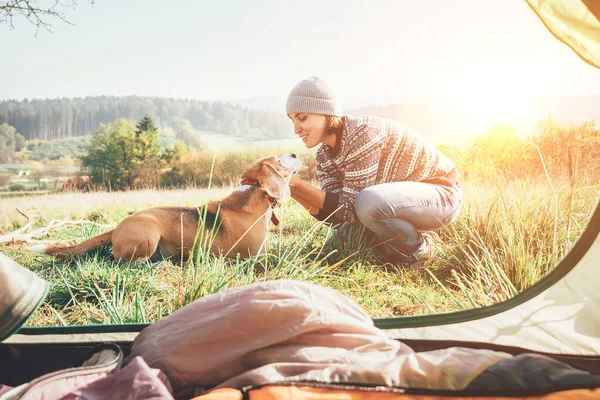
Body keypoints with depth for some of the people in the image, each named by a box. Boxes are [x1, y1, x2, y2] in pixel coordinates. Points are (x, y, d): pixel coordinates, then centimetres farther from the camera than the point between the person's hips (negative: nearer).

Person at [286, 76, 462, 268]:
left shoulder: (362, 133, -28)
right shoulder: (325, 156, -4)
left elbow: (350, 207, -29)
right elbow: (334, 211, -12)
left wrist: (297, 183, -30)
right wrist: (291, 188, -22)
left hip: (440, 194, -8)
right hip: (403, 198, 8)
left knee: (368, 202, -37)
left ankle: (417, 249, -9)